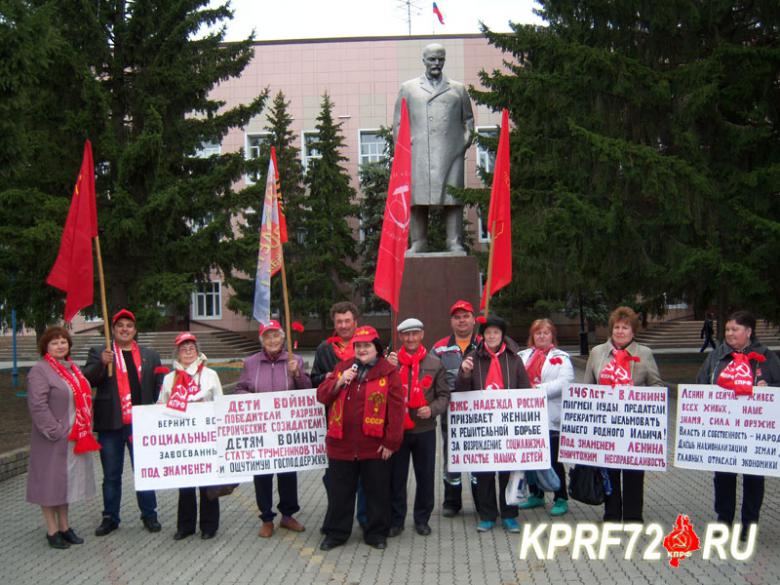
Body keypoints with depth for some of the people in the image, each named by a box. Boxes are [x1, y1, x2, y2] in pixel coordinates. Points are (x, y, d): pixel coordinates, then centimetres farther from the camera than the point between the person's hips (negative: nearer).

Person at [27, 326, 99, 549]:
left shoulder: (73, 368, 13)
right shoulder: (40, 371, -11)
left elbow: (85, 398, 17)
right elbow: (38, 406, -18)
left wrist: (86, 429, 9)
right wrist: (56, 432, -19)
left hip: (75, 438, 7)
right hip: (53, 440, -7)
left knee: (67, 480, 14)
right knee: (51, 482, 3)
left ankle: (64, 526, 25)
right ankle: (52, 531, 14)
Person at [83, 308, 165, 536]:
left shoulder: (150, 355, 10)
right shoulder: (99, 353, 7)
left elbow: (158, 386, 6)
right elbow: (88, 380, -5)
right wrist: (102, 363, -22)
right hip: (111, 424, 0)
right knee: (111, 475, 10)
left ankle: (149, 515, 18)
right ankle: (110, 518, 21)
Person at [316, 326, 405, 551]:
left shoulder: (388, 372, -6)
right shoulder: (342, 368, 8)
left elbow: (396, 409, -9)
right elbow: (322, 395, 5)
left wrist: (391, 442, -12)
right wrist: (339, 382, -13)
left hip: (375, 447, -3)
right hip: (341, 445, 3)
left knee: (377, 491, 10)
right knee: (339, 491, 12)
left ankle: (376, 532, 25)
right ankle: (336, 532, 26)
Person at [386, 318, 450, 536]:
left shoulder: (434, 363, 1)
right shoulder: (391, 361, 0)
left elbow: (444, 395, 5)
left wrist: (432, 409, -14)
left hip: (425, 430, 0)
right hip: (397, 429, 0)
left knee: (425, 476, 11)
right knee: (396, 477, 8)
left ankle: (422, 519, 27)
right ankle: (396, 520, 22)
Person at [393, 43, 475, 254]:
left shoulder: (458, 89, 20)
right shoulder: (408, 88, 18)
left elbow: (468, 119, 22)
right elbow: (398, 123, 14)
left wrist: (465, 141, 6)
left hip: (451, 153, 1)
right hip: (418, 155, 0)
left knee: (453, 197, -5)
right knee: (417, 199, -4)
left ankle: (454, 243, -3)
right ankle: (418, 244, 1)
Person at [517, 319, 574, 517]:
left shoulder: (561, 357, 2)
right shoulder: (523, 356, 14)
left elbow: (565, 382, -12)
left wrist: (541, 389, -19)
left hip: (551, 417, -4)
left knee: (554, 459, -2)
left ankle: (561, 499, 10)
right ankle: (536, 495, 27)